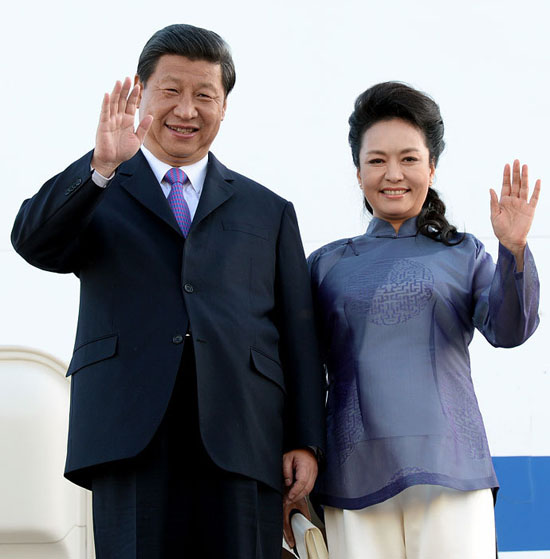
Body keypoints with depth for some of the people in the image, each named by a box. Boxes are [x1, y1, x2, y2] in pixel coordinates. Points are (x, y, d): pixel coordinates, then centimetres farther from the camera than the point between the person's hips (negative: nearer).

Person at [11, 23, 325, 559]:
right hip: (131, 437, -1)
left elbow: (299, 335, 15)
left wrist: (305, 441, 5)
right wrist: (100, 166, -16)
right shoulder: (95, 193, 19)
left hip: (242, 442, 1)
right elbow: (34, 242, -2)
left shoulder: (269, 211, 21)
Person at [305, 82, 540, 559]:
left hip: (450, 479, -1)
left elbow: (508, 330, -4)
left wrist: (515, 251, -20)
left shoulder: (462, 254, 11)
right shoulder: (328, 264, 12)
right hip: (355, 478, 1)